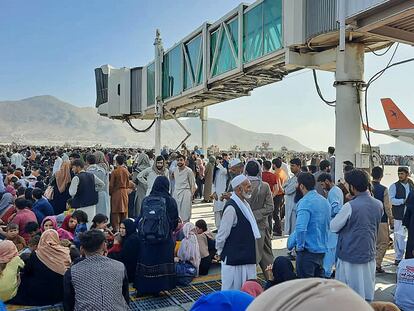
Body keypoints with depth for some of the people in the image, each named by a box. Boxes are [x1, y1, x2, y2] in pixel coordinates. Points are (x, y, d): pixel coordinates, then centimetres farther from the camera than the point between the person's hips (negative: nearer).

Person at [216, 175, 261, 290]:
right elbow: (222, 233, -17)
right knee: (232, 289, 5)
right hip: (233, 258, -8)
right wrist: (220, 252, -5)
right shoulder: (231, 207, -22)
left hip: (246, 257, 8)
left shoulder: (245, 204, 7)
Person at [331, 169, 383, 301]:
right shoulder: (379, 205, -1)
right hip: (369, 254, 6)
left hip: (350, 256, -6)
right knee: (367, 293, 16)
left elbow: (333, 227, -11)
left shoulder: (350, 206, -20)